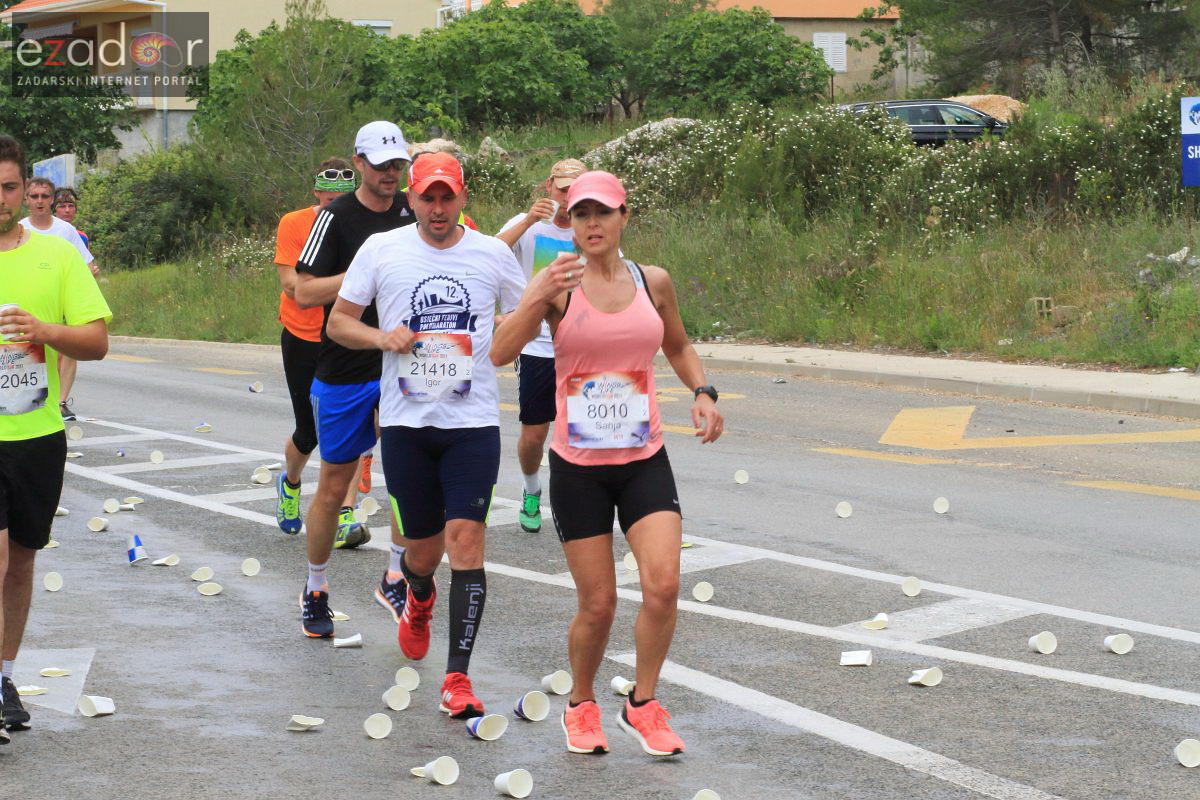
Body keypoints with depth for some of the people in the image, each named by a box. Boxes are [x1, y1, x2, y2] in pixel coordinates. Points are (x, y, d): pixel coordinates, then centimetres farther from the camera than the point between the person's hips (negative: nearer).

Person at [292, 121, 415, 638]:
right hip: (343, 370, -3)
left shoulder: (413, 213, 5)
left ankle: (395, 578, 5)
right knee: (333, 487, 5)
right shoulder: (336, 217, -9)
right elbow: (304, 291, -13)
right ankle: (316, 590, 23)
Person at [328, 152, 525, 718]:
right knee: (423, 546, 9)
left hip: (474, 422, -1)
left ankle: (458, 678, -11)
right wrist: (381, 337, -12)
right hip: (406, 422, 1)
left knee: (465, 537, -13)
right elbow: (338, 321, 8)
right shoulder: (381, 250, 3)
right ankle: (419, 600, 48)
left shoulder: (492, 253, 4)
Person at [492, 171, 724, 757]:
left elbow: (678, 347, 22)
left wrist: (702, 392, 4)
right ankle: (582, 706, 28)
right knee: (598, 605, 1)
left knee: (663, 584, -15)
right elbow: (500, 353, -17)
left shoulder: (654, 282, 4)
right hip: (577, 466, -2)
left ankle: (642, 705, 6)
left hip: (645, 461, 2)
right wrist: (539, 298, -31)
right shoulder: (558, 284, -6)